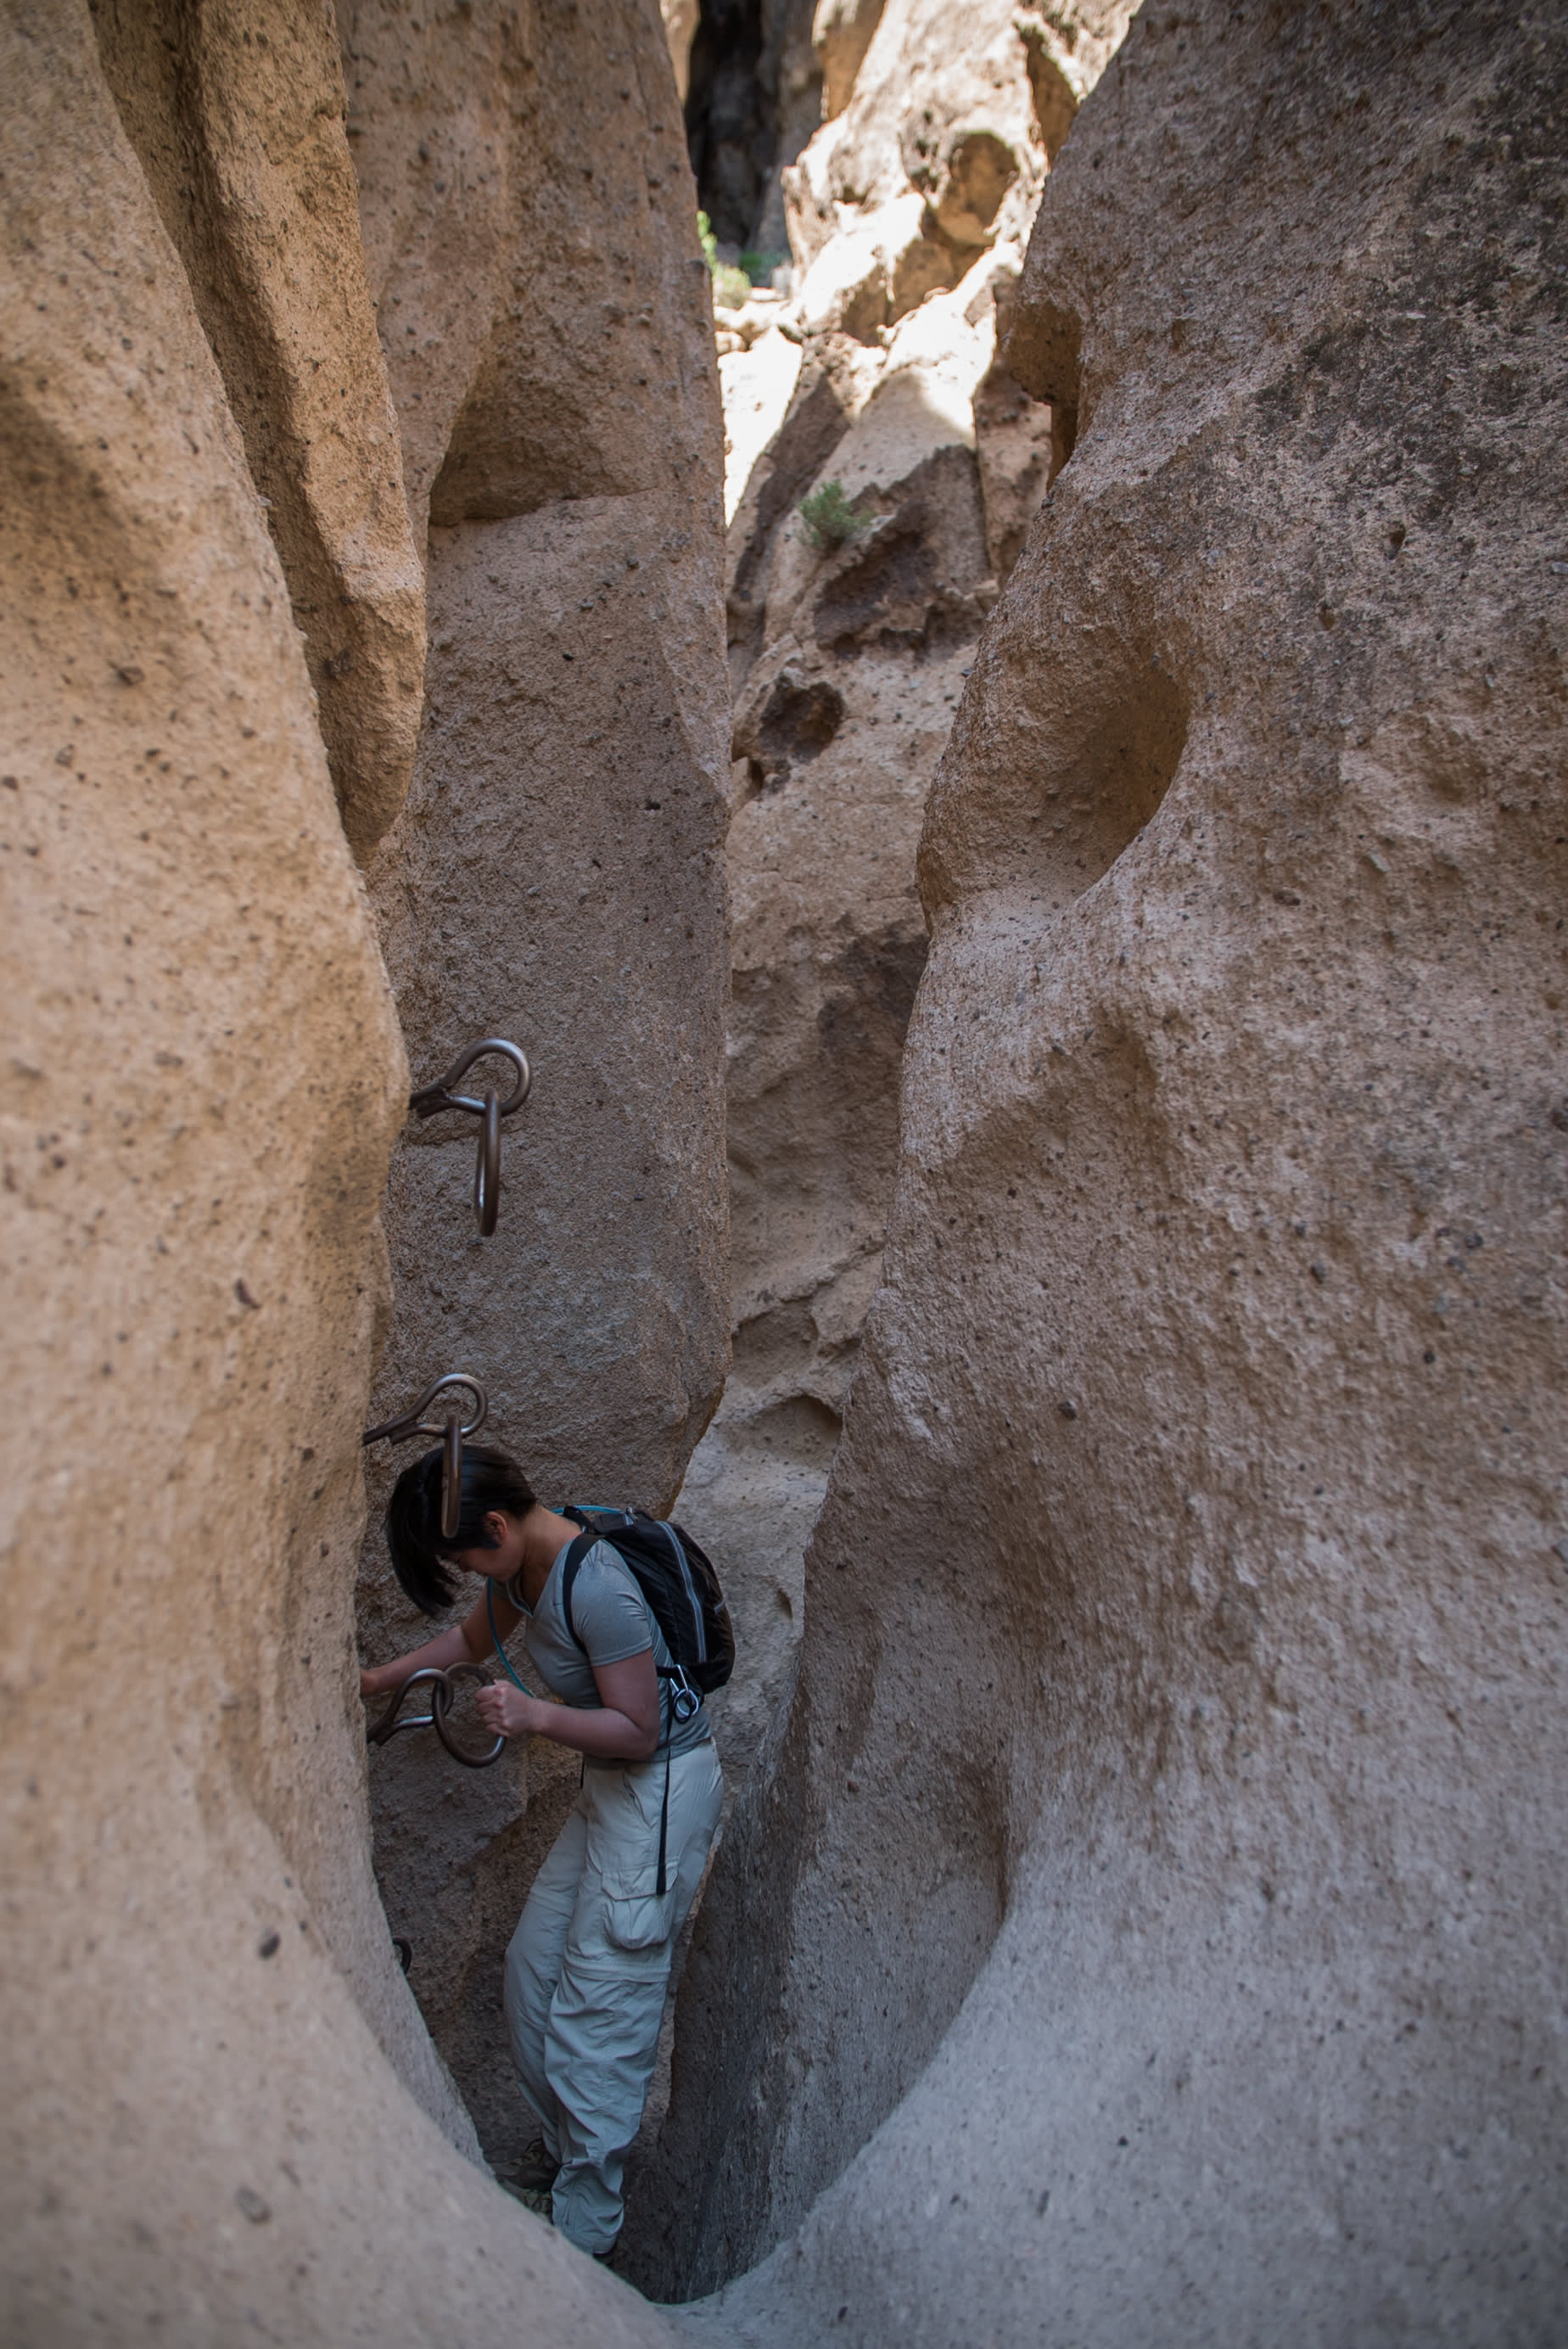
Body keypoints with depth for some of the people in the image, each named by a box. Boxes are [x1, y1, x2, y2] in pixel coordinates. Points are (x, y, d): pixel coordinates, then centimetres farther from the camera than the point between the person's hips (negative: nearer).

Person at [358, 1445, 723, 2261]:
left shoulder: (595, 1588, -29)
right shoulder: (523, 1563, -1)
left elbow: (638, 1730, -23)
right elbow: (475, 1635, 22)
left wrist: (537, 1716, -31)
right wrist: (386, 1676, 18)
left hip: (663, 1788, -9)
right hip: (610, 1787, 9)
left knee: (595, 2011, -2)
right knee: (534, 1966, 16)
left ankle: (582, 2232, 14)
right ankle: (562, 2148, 36)